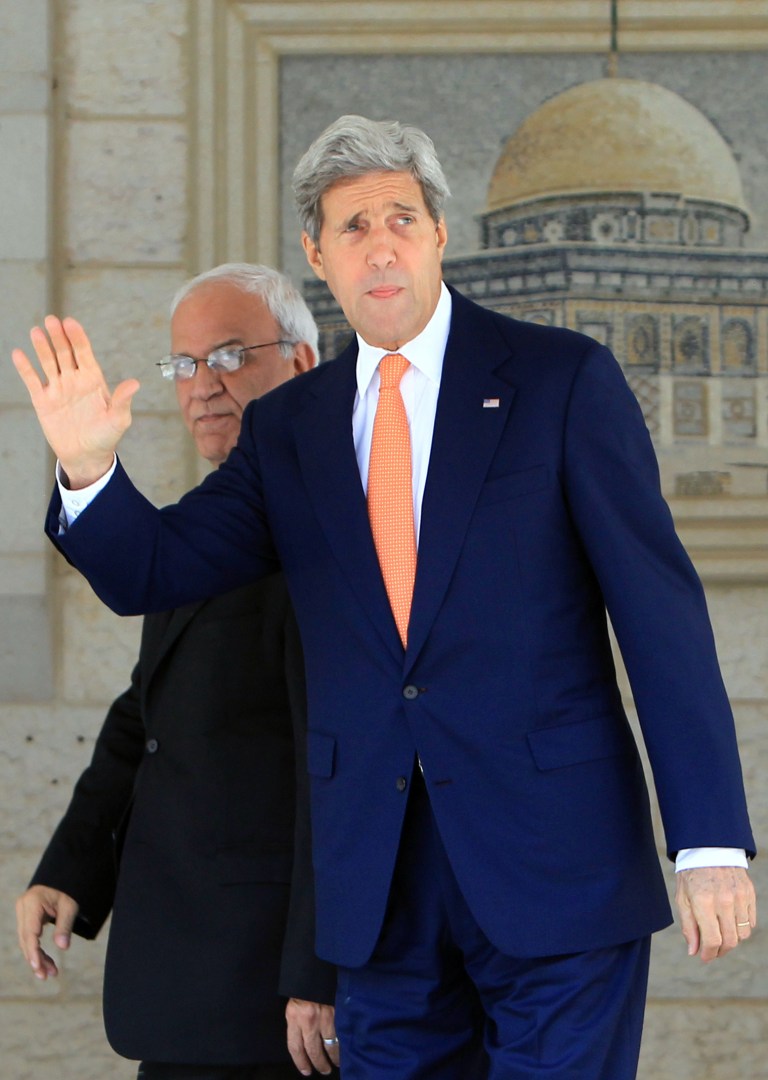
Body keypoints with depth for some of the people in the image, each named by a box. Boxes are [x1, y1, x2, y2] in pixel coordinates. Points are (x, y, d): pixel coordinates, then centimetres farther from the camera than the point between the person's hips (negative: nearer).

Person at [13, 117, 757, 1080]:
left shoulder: (561, 378, -1)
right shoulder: (288, 427, 12)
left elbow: (660, 605, -4)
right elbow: (152, 572, 7)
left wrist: (710, 843, -11)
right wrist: (89, 468, -15)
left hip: (555, 865, -4)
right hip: (381, 890, 4)